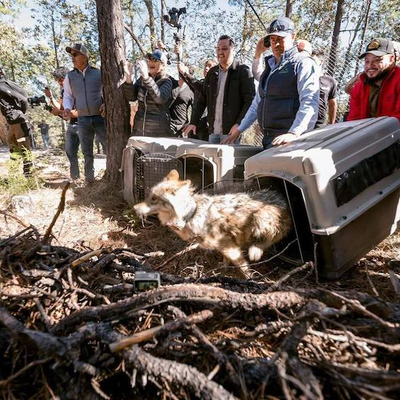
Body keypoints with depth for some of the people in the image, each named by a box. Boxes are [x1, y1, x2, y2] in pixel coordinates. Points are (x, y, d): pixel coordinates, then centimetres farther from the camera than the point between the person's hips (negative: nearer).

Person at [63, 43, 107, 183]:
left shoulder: (99, 73, 2)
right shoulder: (69, 76, 8)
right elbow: (67, 96, 10)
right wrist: (67, 108, -10)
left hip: (100, 118, -2)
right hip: (83, 120, 3)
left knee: (109, 149, -1)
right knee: (87, 153, 9)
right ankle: (89, 179, 21)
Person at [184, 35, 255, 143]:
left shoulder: (243, 71, 0)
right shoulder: (212, 72, 16)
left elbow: (250, 100, -8)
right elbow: (202, 100, 18)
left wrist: (239, 124, -18)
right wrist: (193, 122, 11)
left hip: (231, 131, -5)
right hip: (213, 131, 5)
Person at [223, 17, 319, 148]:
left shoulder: (303, 63, -2)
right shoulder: (270, 66, 23)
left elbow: (309, 102, -15)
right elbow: (258, 103, 28)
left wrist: (293, 133, -29)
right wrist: (239, 129, 24)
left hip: (287, 140, -7)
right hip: (269, 139, 7)